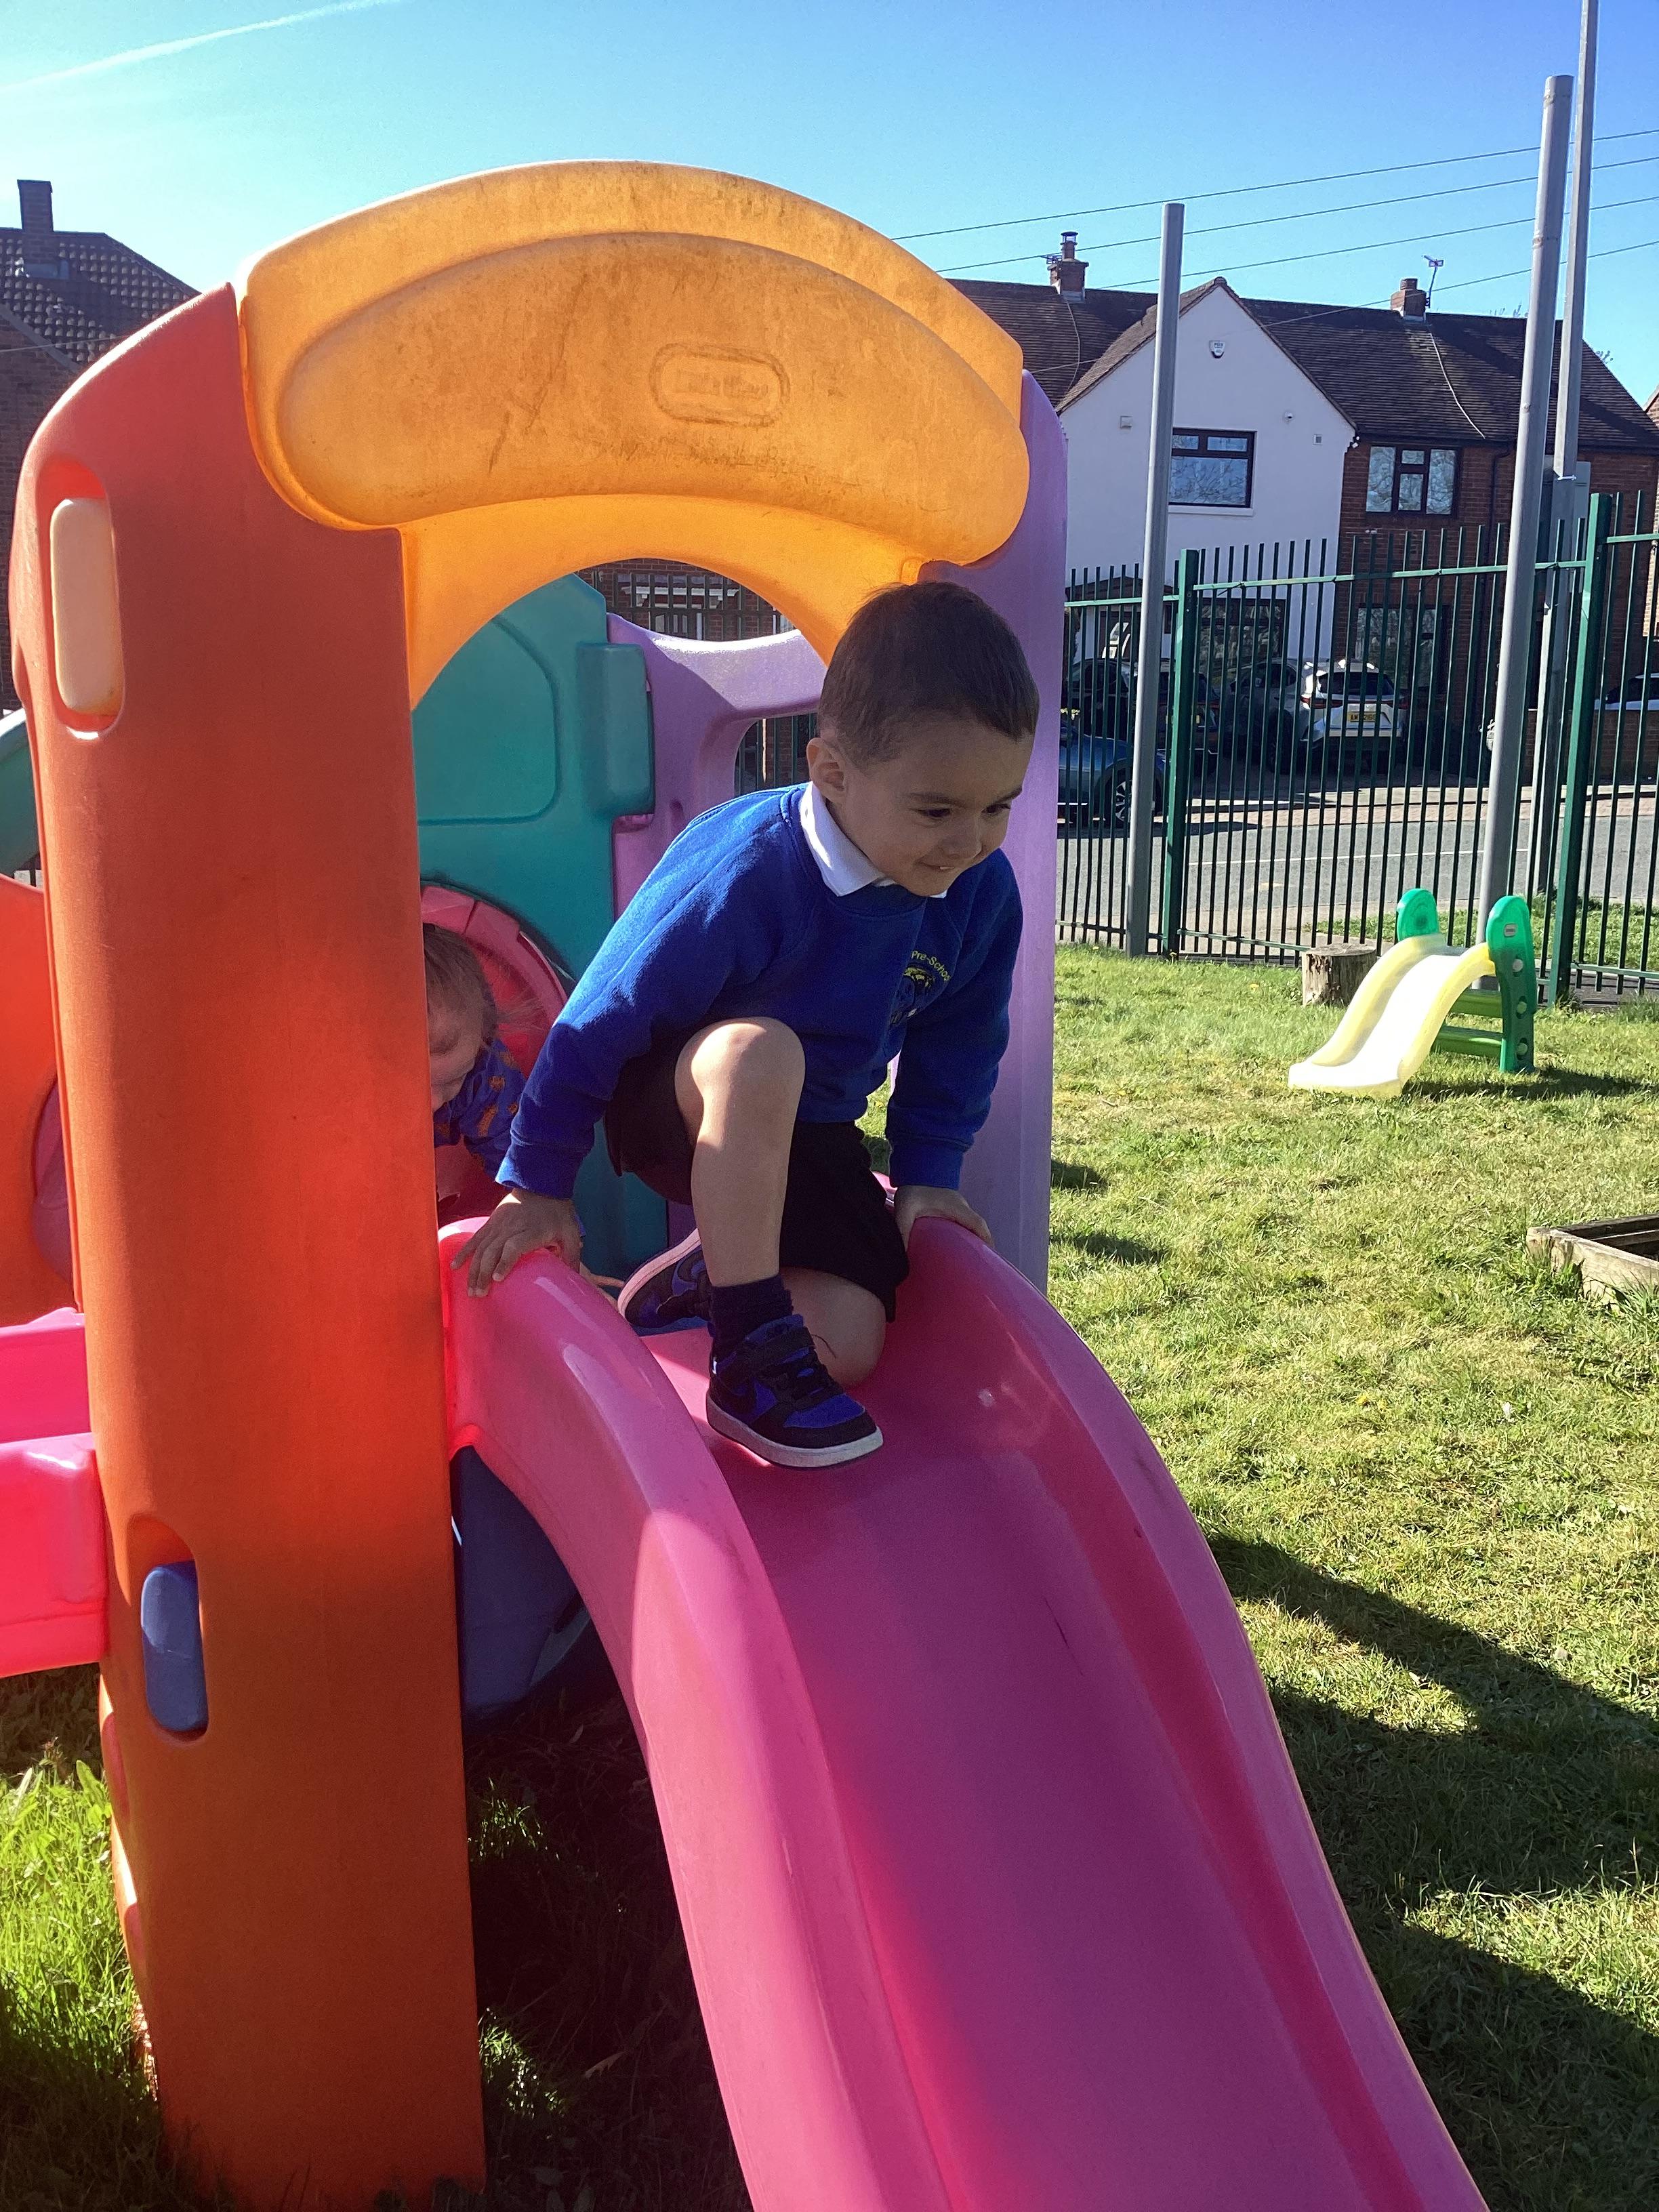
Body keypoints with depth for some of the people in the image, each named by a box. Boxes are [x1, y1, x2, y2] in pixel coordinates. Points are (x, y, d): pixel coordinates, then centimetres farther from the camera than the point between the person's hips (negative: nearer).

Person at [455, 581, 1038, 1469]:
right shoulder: (743, 872, -31)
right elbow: (602, 1018, -21)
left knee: (851, 1349, -8)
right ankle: (750, 1358, -30)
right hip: (670, 1104, -5)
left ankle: (704, 1269, 22)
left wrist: (928, 1172, 3)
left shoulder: (982, 892, -15)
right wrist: (537, 1184, -15)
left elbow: (957, 1046, 5)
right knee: (761, 1050, -41)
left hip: (803, 1129, 6)